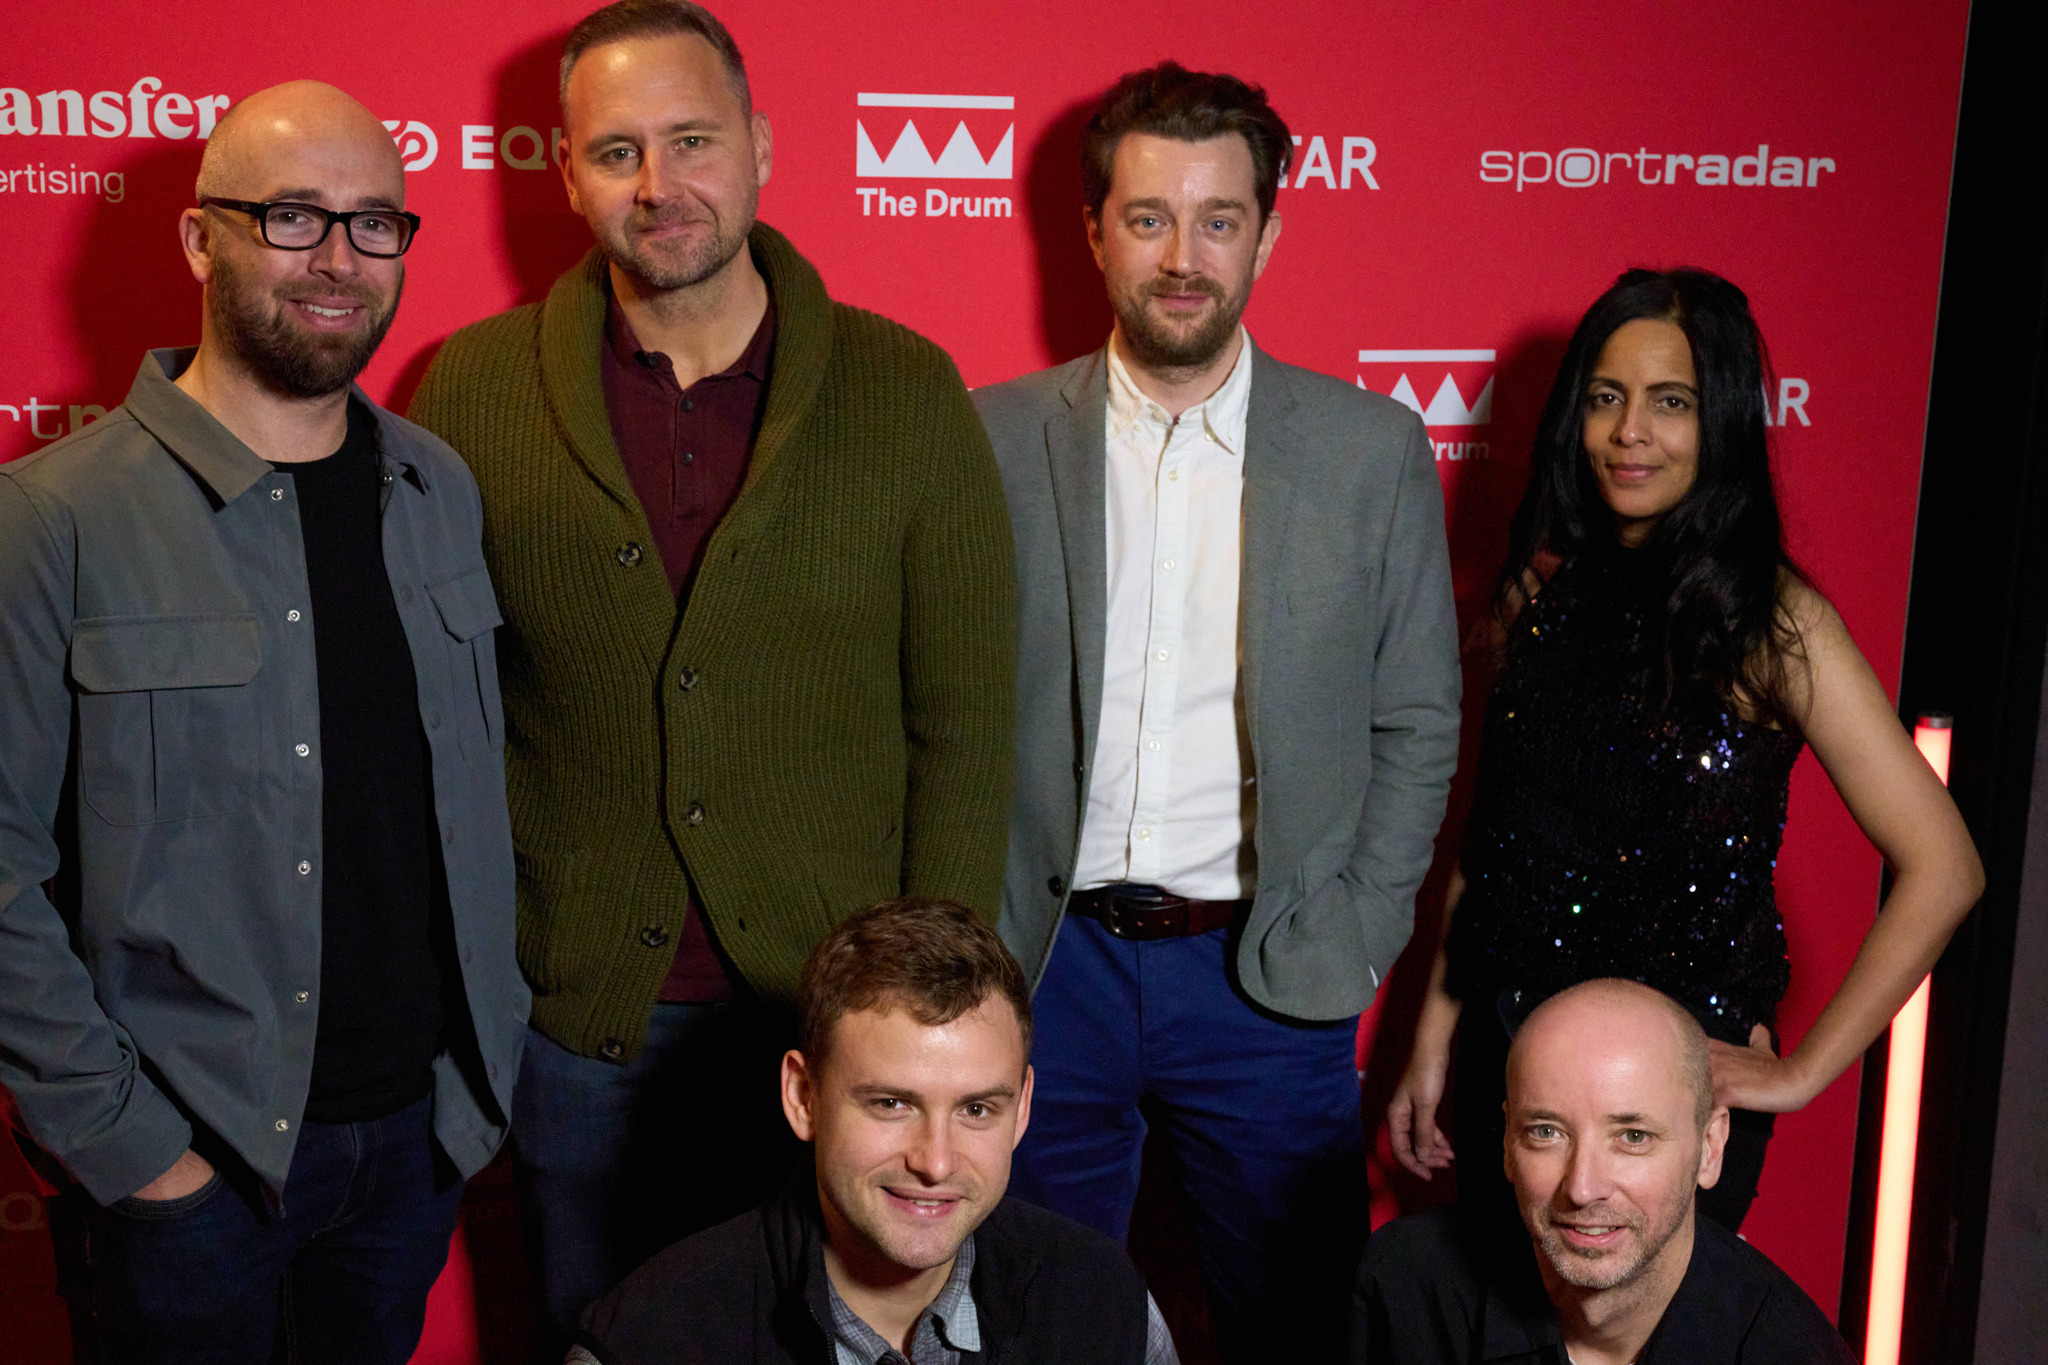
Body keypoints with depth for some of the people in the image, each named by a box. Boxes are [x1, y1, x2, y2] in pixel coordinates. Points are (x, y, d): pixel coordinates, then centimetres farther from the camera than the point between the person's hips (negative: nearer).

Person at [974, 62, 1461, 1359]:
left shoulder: (1374, 449, -1)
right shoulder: (997, 437, -1)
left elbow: (1419, 721, 4)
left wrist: (1350, 938, -2)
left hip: (1268, 972, 0)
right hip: (1043, 963, 0)